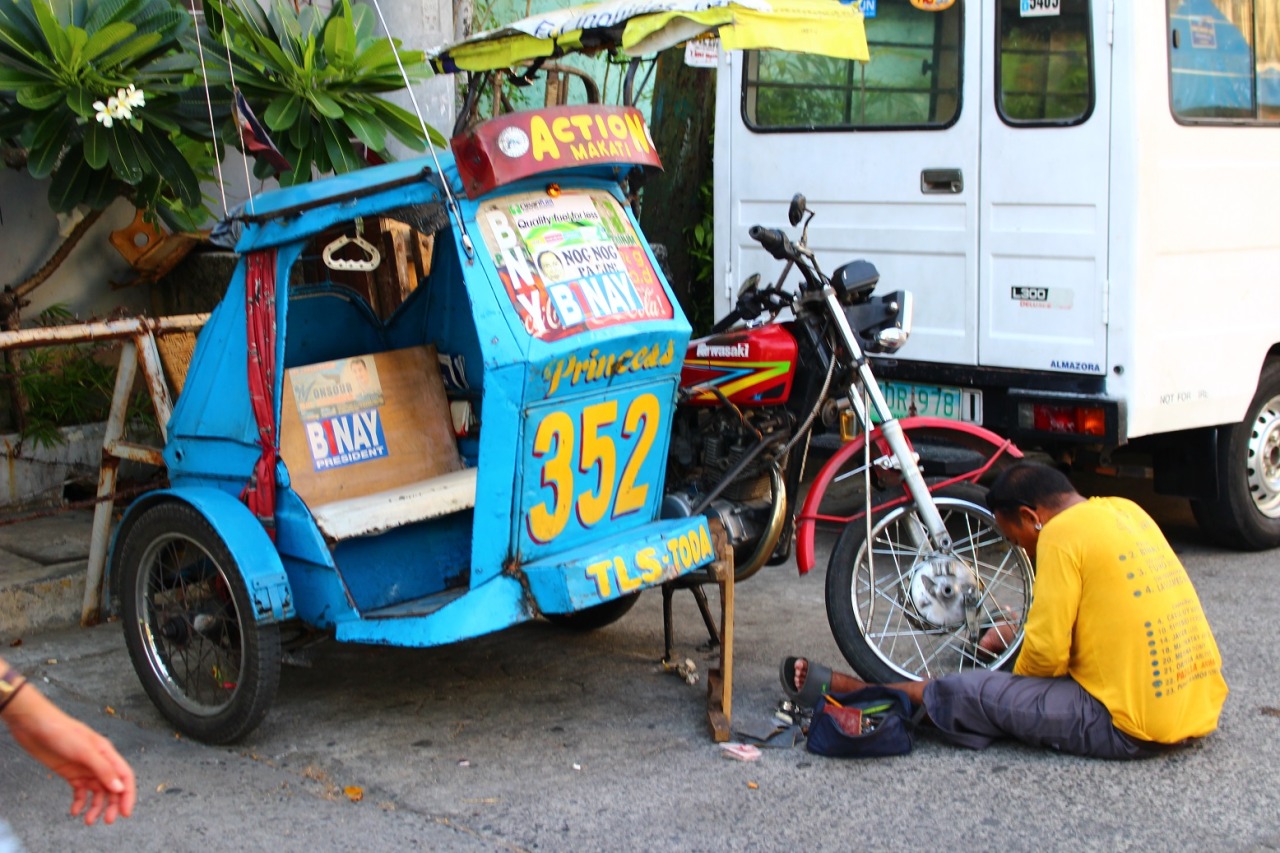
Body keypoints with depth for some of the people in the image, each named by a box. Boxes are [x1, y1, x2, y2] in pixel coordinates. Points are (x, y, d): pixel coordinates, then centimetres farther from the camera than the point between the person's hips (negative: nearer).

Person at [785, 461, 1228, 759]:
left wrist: (1019, 676, 8)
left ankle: (839, 689, 14)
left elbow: (1046, 654, -13)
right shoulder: (1126, 510, 12)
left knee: (967, 693, 0)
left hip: (1134, 727, -8)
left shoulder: (1062, 533, -12)